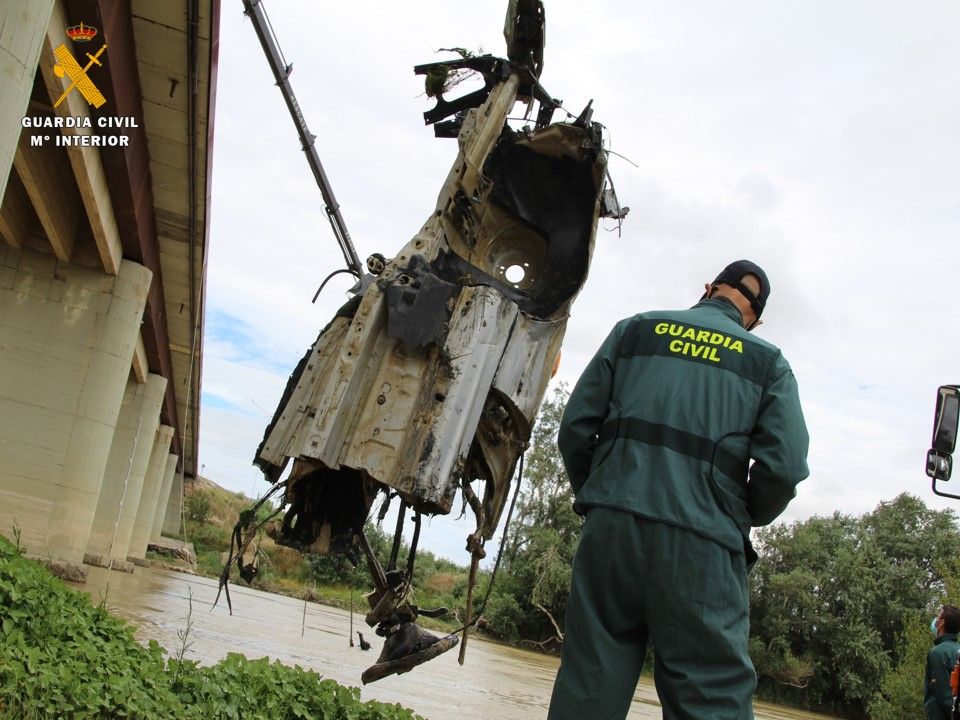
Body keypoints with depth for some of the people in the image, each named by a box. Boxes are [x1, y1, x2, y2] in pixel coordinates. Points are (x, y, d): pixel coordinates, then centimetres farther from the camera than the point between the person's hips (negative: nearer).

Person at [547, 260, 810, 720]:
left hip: (611, 528, 2)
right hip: (701, 547, -1)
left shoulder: (634, 330, 15)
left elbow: (575, 428, 8)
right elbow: (784, 467, -1)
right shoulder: (768, 362, 12)